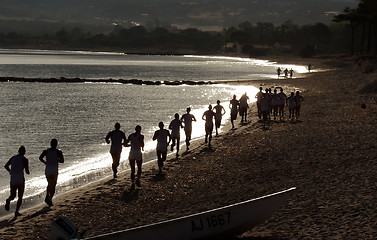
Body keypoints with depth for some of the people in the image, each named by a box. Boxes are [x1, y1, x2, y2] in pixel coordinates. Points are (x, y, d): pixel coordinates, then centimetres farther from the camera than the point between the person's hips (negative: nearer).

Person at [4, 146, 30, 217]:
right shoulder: (25, 159, -6)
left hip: (13, 179, 4)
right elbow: (27, 171, -9)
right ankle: (17, 211, 0)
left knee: (13, 196, 14)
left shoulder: (13, 158, 8)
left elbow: (5, 166, 13)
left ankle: (8, 200, -21)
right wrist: (28, 172, 15)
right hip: (20, 179, -4)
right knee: (20, 197, 10)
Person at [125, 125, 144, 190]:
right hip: (138, 153, -3)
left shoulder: (131, 136, 8)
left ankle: (132, 183, -1)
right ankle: (138, 179, -2)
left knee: (132, 170, 8)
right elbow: (142, 144, -19)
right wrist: (142, 147, 3)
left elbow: (125, 144, 8)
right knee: (139, 168, 18)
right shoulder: (141, 136, -5)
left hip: (131, 154, 3)